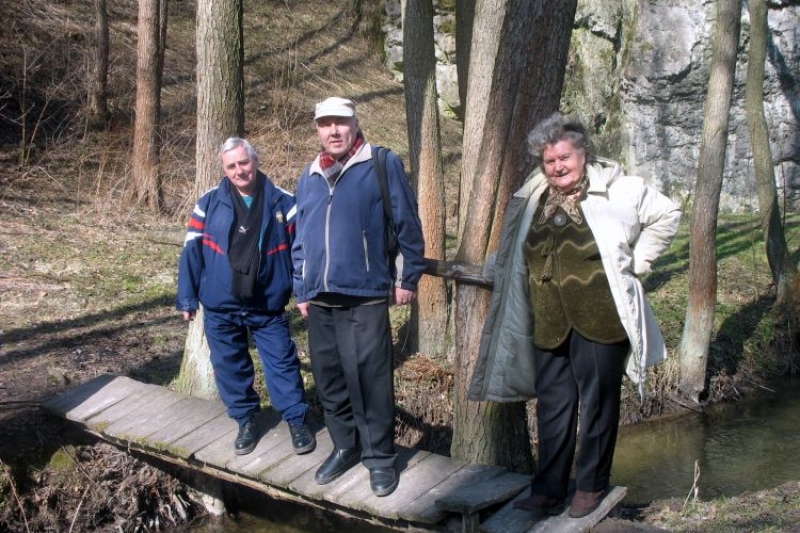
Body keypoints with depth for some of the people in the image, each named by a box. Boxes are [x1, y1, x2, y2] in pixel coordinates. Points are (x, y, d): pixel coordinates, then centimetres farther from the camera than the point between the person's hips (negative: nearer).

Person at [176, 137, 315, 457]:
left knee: (283, 363, 5)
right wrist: (187, 298, -1)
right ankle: (246, 421, 29)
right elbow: (192, 252, -1)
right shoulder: (209, 203, -3)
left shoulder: (283, 202, -3)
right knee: (230, 366, 12)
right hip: (220, 306, 1)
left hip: (269, 305, -1)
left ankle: (297, 421, 20)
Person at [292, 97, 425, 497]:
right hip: (320, 300, 6)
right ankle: (345, 446, 29)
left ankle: (379, 457, 9)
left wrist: (408, 278, -2)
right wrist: (301, 290, 17)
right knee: (330, 381, 13)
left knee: (369, 379, -5)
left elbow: (407, 224, -2)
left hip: (365, 297, -6)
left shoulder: (383, 165, -3)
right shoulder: (309, 176, 15)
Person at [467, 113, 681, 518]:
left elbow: (667, 214, 2)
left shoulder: (617, 191, -6)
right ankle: (548, 491, 17)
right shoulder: (533, 200, 9)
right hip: (549, 326, 5)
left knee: (597, 404, 7)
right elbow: (519, 261, 26)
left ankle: (591, 486, 21)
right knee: (552, 406, 9)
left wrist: (636, 263, -1)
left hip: (599, 320, -4)